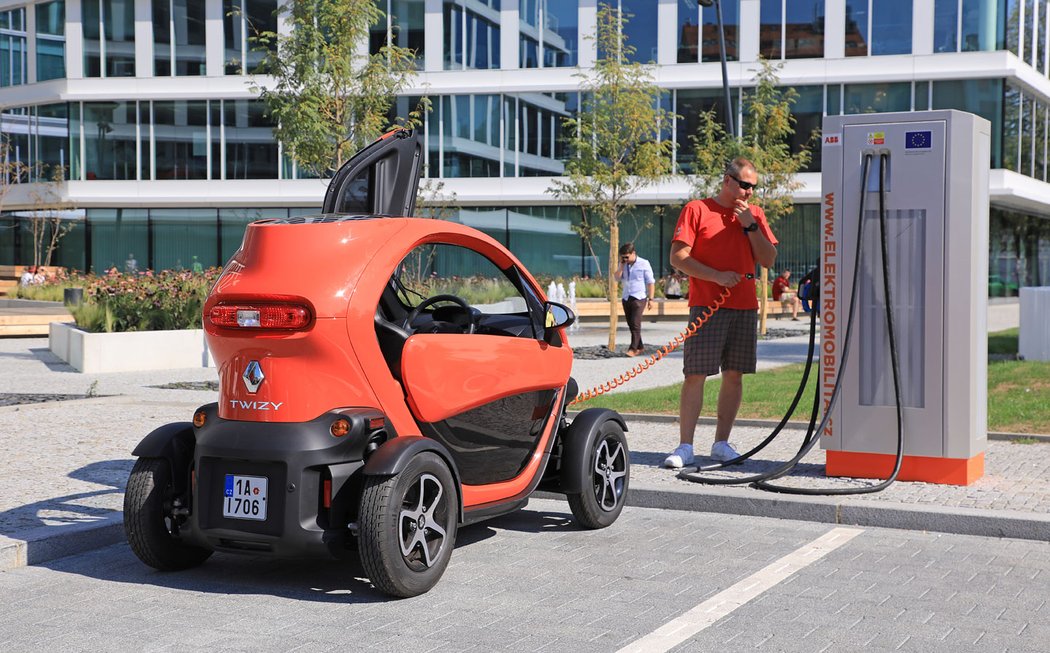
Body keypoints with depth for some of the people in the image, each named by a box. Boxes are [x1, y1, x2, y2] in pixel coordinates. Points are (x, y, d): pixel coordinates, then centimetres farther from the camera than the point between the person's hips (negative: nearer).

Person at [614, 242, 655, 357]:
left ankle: (633, 348, -10)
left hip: (639, 298, -6)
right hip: (626, 298, 6)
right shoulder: (623, 264, 10)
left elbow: (651, 282, -4)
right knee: (631, 324, 10)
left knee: (635, 324, -12)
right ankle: (640, 346, 21)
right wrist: (621, 265, -7)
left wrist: (651, 298, -8)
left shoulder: (643, 264, -5)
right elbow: (617, 277, 1)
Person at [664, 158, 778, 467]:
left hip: (745, 308, 5)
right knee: (696, 375, -7)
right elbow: (677, 258, -6)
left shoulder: (754, 214, 14)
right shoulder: (697, 210, 0)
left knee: (734, 375, 5)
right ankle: (685, 446, -5)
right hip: (706, 306, -5)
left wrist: (750, 225, -3)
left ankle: (721, 443, 14)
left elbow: (768, 260, 8)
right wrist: (717, 276, -15)